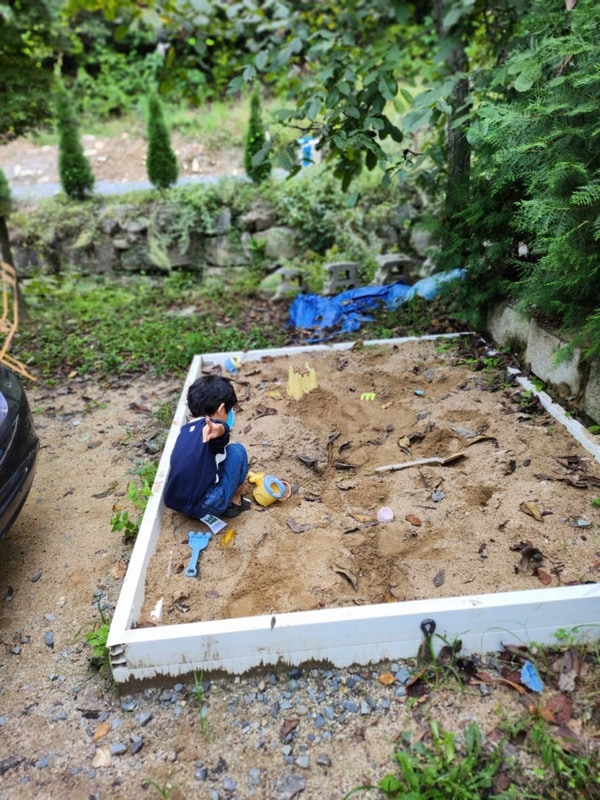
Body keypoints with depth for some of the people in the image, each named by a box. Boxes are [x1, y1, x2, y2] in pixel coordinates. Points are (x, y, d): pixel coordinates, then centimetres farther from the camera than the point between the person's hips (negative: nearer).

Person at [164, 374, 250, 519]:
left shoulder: (186, 429, 10)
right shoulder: (207, 428, -15)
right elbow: (221, 428, -41)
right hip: (205, 507, -8)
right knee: (236, 450, 3)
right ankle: (235, 502, 15)